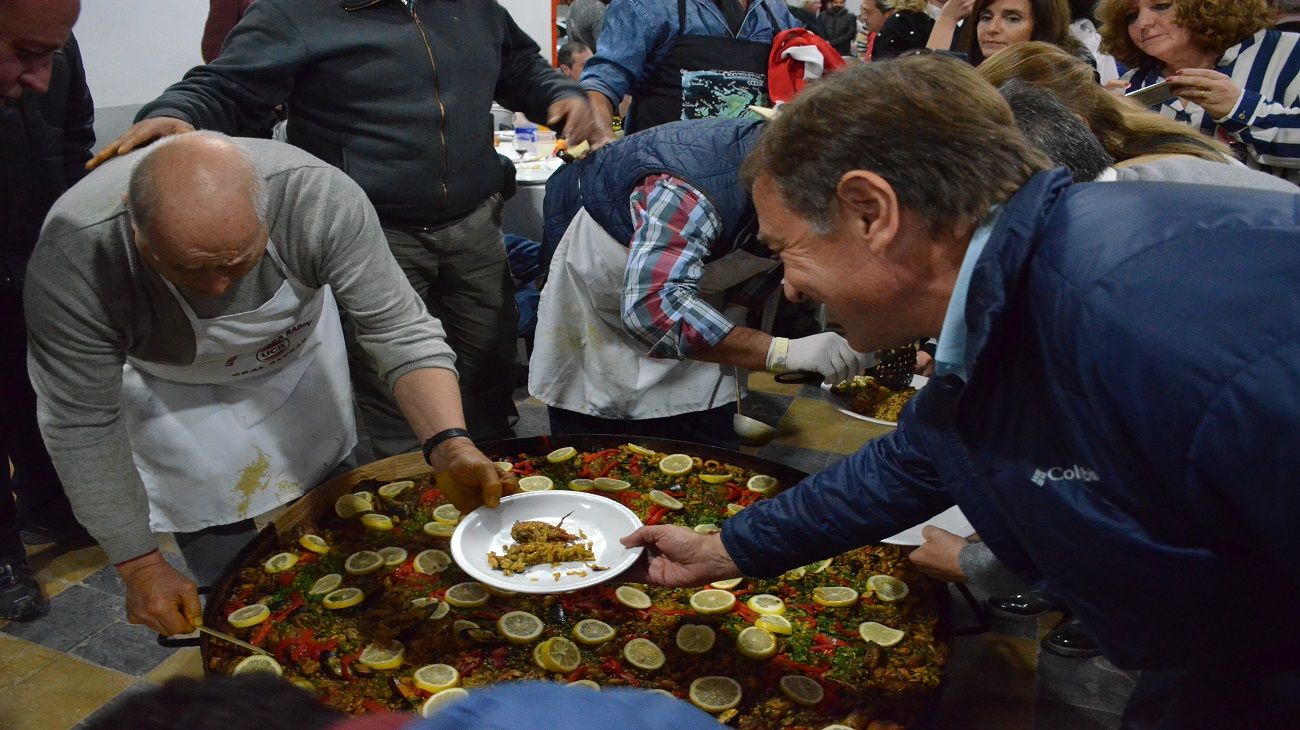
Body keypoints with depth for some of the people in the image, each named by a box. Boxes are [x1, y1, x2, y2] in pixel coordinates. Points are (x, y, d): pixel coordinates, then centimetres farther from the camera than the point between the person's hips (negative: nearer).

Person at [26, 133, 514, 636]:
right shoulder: (72, 259, -37)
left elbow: (399, 329, -31)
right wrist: (139, 565, -21)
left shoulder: (320, 198, -38)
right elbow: (81, 425, -25)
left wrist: (448, 443, -46)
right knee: (230, 577, 0)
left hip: (299, 350, 2)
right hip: (174, 392, -1)